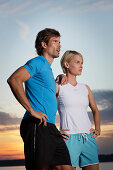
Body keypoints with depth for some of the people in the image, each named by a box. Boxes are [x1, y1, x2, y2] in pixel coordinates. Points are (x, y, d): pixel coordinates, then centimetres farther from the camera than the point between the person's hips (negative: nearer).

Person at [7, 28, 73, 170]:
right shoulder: (38, 62, -2)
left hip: (50, 127, 9)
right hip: (37, 126, -9)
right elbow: (13, 79, -19)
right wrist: (32, 111, -20)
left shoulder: (48, 69, 27)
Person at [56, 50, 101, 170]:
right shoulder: (58, 87, 0)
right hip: (69, 138, -5)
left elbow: (95, 110, 27)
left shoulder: (85, 88, 15)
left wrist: (97, 129, 13)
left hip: (88, 138, 5)